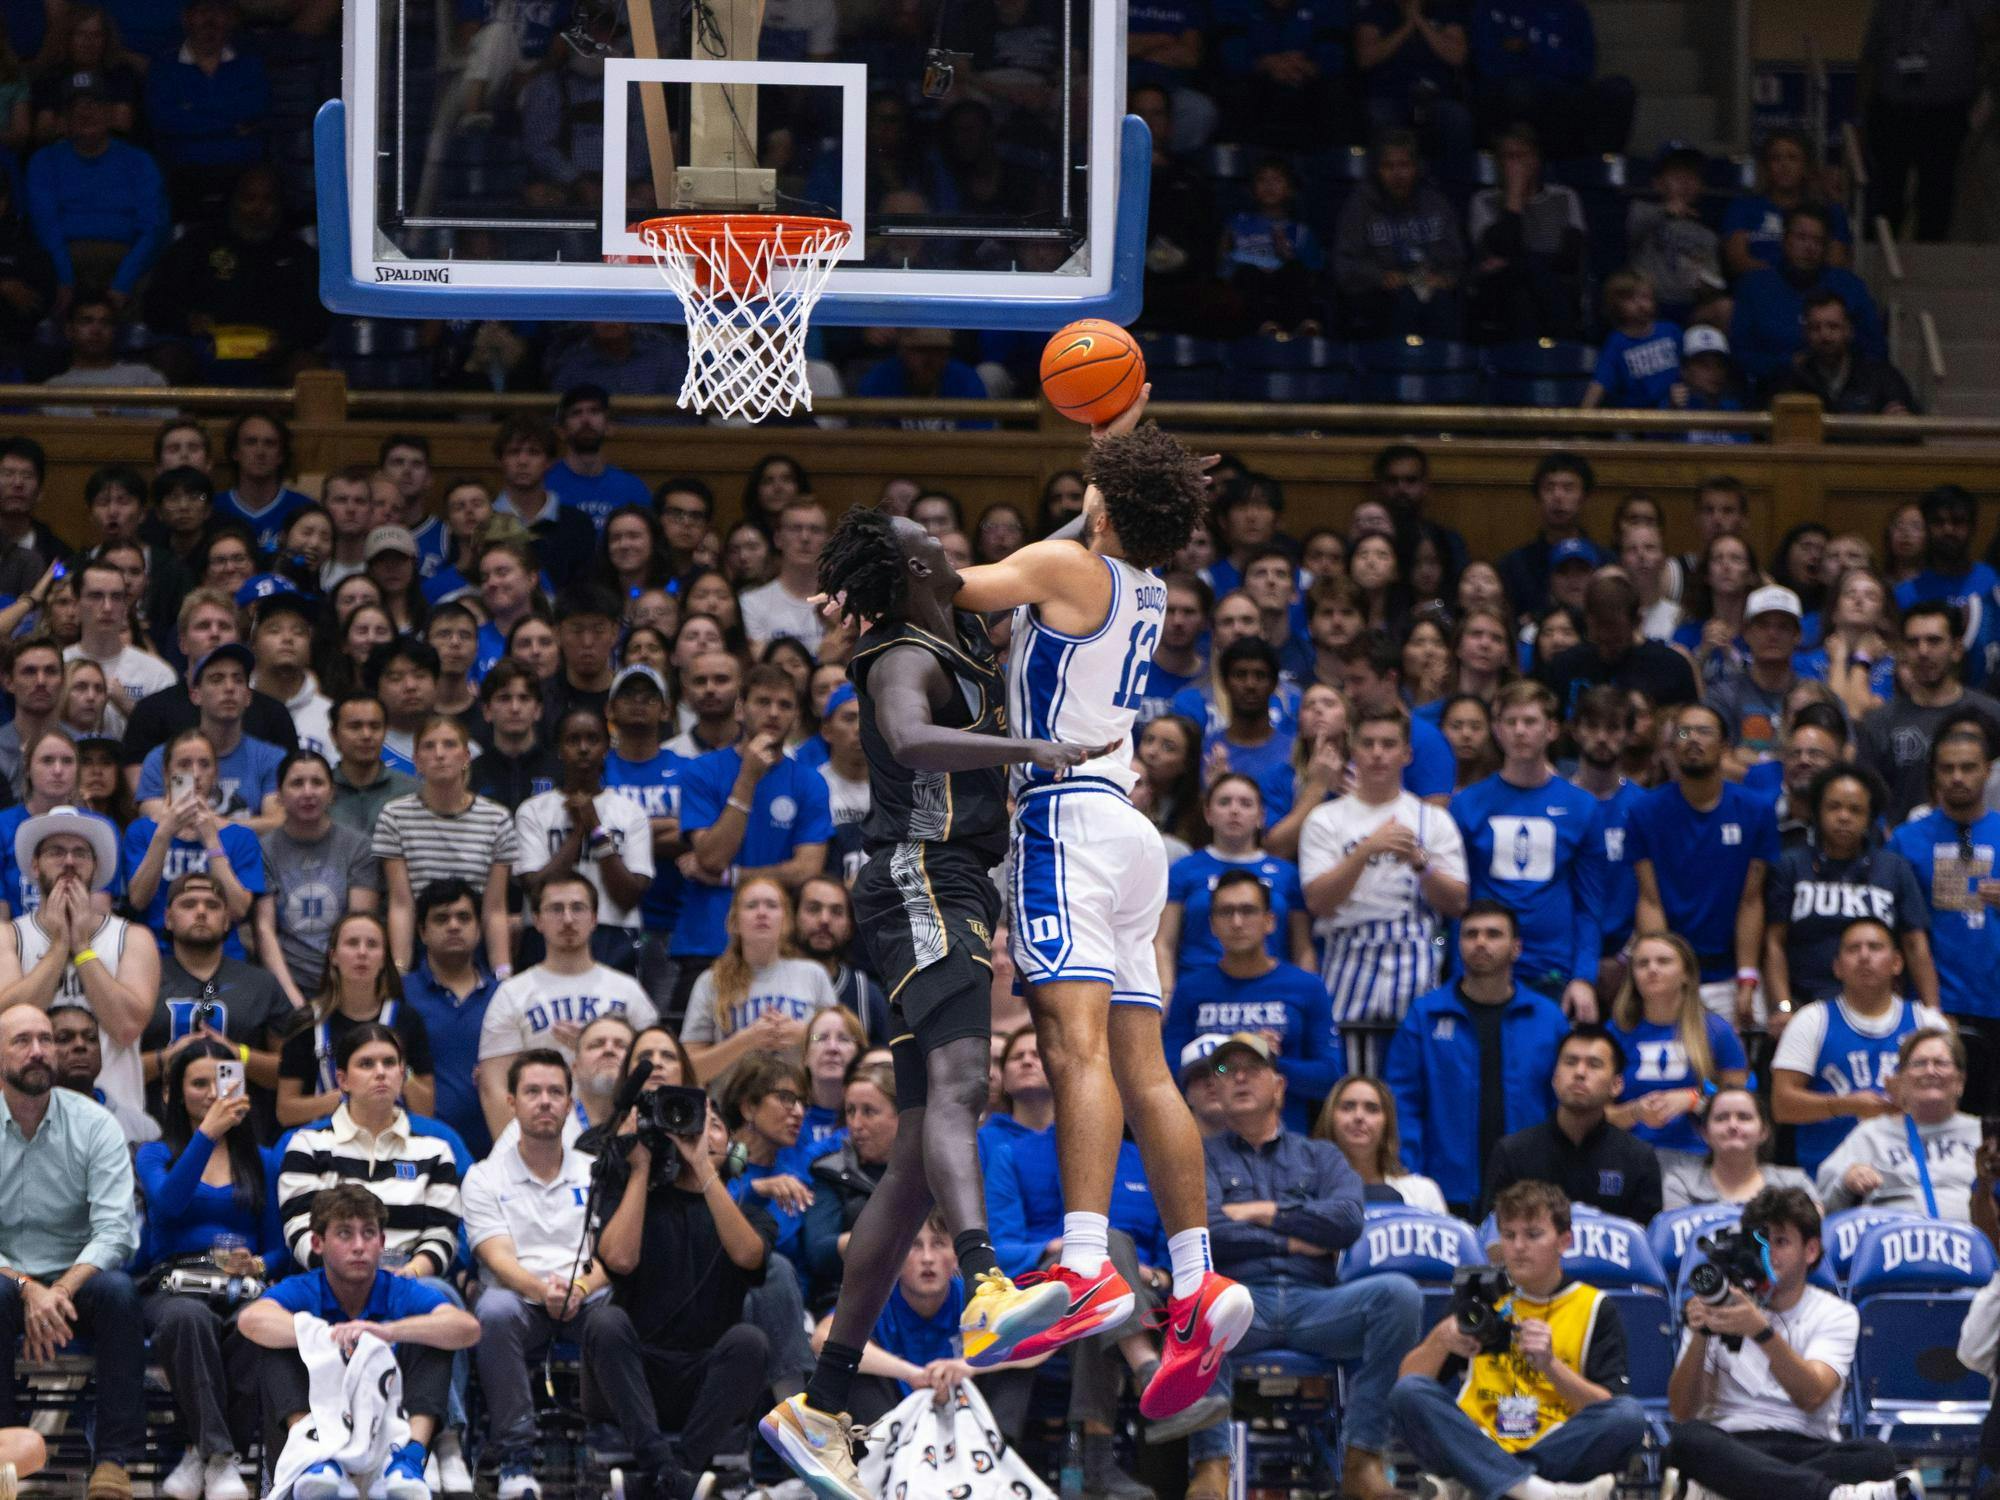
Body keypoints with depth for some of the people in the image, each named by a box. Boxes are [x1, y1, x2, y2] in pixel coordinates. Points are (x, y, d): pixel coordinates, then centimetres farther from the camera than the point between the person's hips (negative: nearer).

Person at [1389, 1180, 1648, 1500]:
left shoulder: (1595, 1308, 12)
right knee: (1409, 1393, -27)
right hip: (1478, 1445, 1)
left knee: (1630, 1416, -28)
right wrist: (1440, 1340, -10)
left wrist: (1550, 1365, -14)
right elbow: (1409, 1380, 10)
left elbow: (1607, 1408, 1)